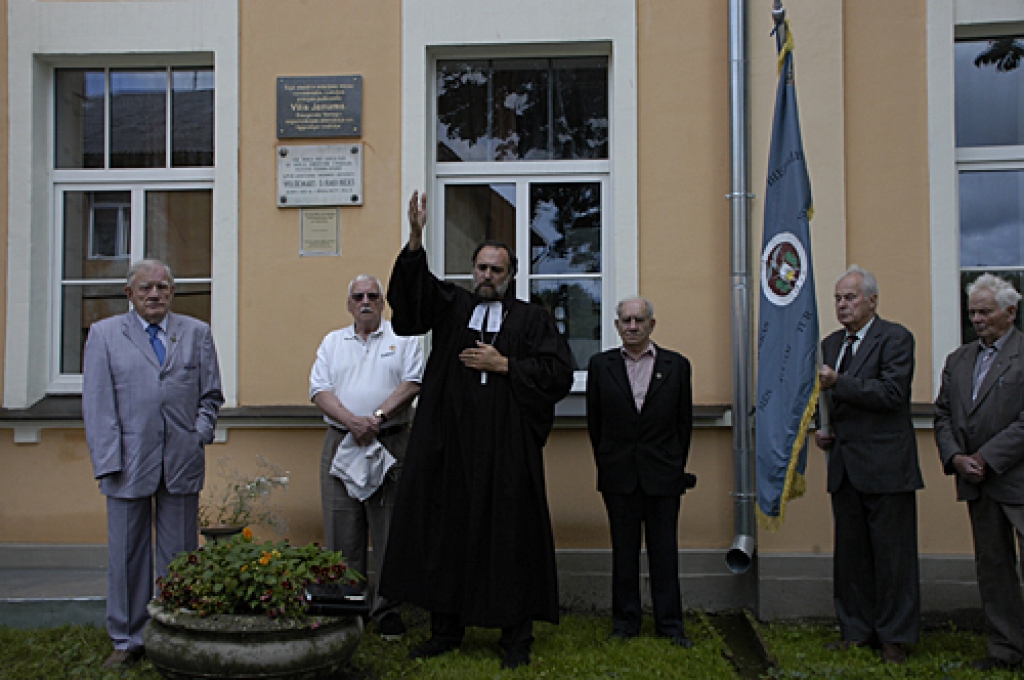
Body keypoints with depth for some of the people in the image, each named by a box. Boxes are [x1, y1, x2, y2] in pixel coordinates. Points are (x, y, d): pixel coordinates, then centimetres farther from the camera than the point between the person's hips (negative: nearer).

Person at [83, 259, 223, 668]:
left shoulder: (197, 333, 12)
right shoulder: (104, 334, 7)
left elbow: (211, 395, 15)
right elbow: (97, 404, 1)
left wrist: (200, 434, -1)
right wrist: (109, 461, -7)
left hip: (182, 464, 1)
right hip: (128, 464, -1)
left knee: (180, 555, 6)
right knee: (127, 554, 6)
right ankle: (127, 640, 19)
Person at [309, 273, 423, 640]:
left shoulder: (402, 339, 8)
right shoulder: (333, 342, 15)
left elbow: (413, 383, -4)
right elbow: (319, 390, 5)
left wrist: (378, 417, -15)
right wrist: (351, 421, -12)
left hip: (390, 444, -2)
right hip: (340, 444, 2)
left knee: (389, 528, 0)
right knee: (342, 529, 3)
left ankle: (388, 609, 8)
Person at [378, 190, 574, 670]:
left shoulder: (532, 319, 8)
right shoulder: (452, 305, 13)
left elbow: (560, 373, -2)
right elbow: (410, 292, -5)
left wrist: (503, 365, -7)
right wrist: (415, 239, -20)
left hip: (506, 449, -2)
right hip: (450, 444, 3)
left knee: (509, 536, 0)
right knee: (446, 532, 7)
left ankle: (517, 637, 11)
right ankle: (446, 629, 20)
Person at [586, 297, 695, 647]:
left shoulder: (677, 365, 4)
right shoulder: (601, 365, 5)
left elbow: (684, 421, 7)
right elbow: (594, 421, 8)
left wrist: (676, 466, 6)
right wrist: (607, 463, 7)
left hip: (663, 475, 0)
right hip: (619, 476, 1)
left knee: (664, 550, 4)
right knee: (624, 550, 7)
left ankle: (669, 622, 15)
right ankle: (625, 622, 17)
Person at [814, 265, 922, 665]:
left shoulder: (895, 338, -6)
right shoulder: (830, 344, 16)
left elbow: (892, 393, -18)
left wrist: (839, 382, -24)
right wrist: (823, 431, 8)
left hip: (885, 466, -7)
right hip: (845, 467, 7)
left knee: (892, 554, 0)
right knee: (850, 554, 11)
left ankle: (895, 637, 11)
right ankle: (857, 631, 22)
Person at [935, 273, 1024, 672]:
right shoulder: (958, 361, 15)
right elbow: (942, 415, 13)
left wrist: (986, 458, -14)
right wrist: (955, 457, -3)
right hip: (977, 481, 6)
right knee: (991, 565, 11)